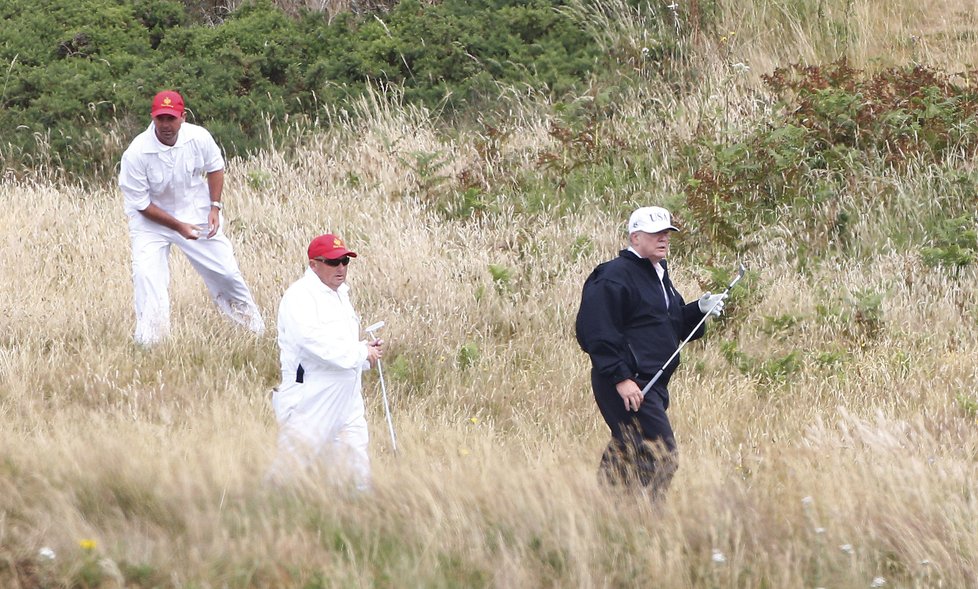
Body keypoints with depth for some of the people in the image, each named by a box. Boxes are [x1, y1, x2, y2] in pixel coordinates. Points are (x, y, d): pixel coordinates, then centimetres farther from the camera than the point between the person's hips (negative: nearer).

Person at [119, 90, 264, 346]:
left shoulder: (199, 138, -17)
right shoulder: (136, 153, -27)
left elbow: (215, 168, 4)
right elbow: (140, 204, -18)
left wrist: (215, 207, -7)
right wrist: (179, 226, -20)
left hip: (196, 212, 3)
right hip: (152, 218, -3)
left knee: (225, 271, 5)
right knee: (146, 275, -22)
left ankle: (255, 328, 26)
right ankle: (149, 341, -14)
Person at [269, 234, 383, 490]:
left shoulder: (340, 293, 17)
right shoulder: (299, 298, -13)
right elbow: (315, 342, -25)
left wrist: (368, 349, 7)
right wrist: (361, 353, -17)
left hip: (347, 400, 9)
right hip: (309, 401, -9)